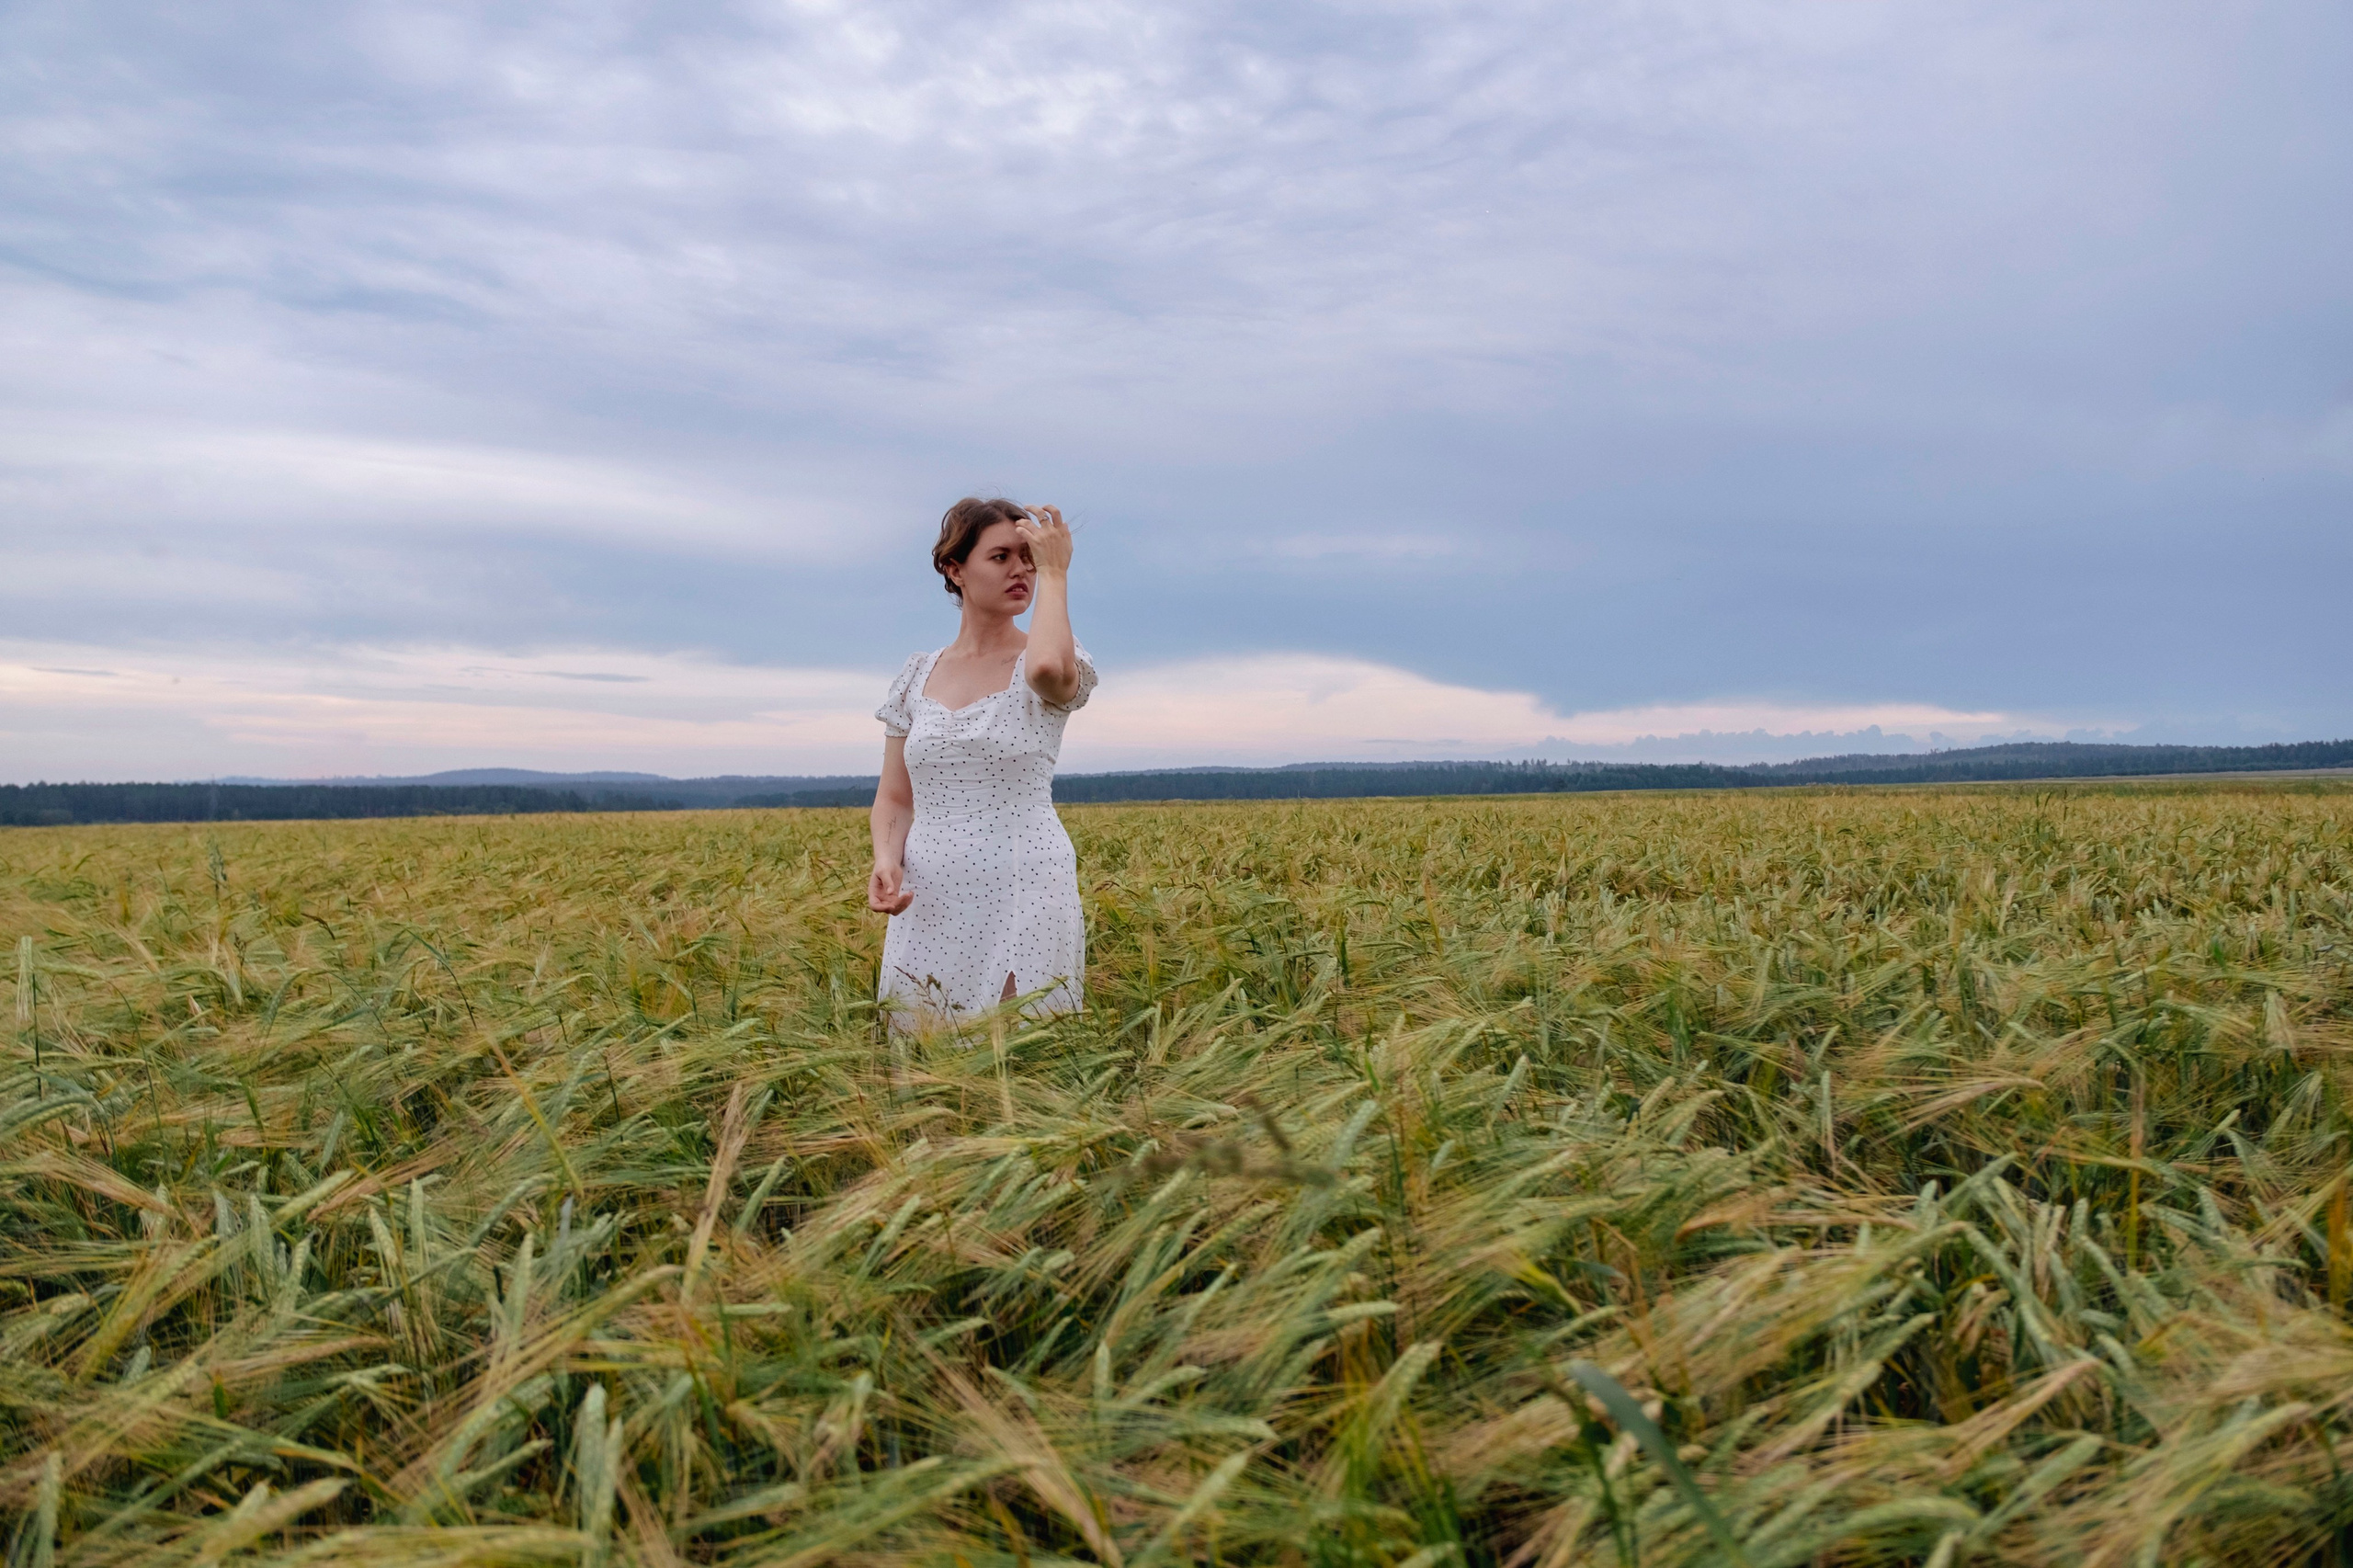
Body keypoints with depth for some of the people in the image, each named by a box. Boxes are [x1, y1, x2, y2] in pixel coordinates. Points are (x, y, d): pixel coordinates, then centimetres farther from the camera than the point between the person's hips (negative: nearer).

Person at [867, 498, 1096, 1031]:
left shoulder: (1060, 666, -2)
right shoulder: (917, 675, 9)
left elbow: (1048, 667, -29)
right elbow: (894, 798, 11)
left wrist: (1054, 573, -14)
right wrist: (885, 862, -9)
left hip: (1024, 904, -3)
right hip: (930, 908, 4)